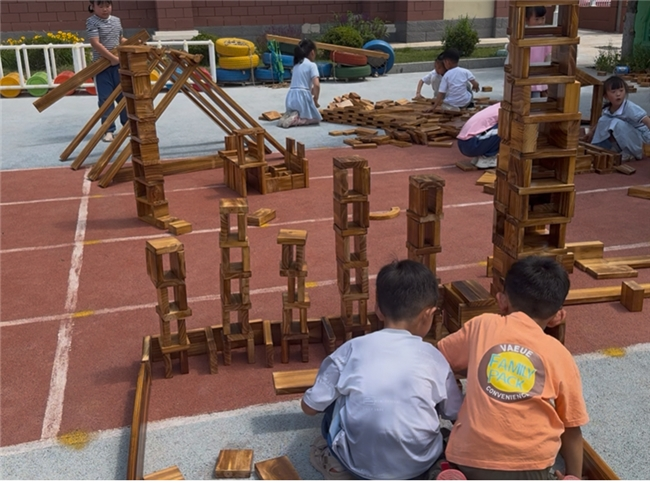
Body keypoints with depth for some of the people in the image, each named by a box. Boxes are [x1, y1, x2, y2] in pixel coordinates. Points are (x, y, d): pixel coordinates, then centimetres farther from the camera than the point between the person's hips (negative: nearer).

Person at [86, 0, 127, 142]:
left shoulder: (116, 20, 10)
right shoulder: (92, 22, -9)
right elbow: (96, 44, -19)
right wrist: (112, 58, -22)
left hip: (118, 64, 5)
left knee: (124, 95, 11)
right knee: (105, 99, -2)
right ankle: (109, 130, 3)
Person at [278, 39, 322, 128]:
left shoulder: (296, 64, 19)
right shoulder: (312, 65, -2)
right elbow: (316, 85, -13)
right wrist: (315, 100, -2)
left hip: (290, 97, 7)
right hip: (302, 96, -7)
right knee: (316, 118, 12)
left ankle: (289, 115, 1)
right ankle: (294, 119, -13)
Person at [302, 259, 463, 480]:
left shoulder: (352, 349, -6)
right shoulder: (433, 358, -4)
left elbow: (309, 407, 2)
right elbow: (456, 415, 10)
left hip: (357, 461, -1)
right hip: (418, 464, 1)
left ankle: (343, 472, 10)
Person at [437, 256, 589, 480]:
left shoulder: (482, 325, 7)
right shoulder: (559, 355, 7)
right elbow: (572, 427, 13)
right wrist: (575, 477, 26)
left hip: (469, 458, 2)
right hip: (527, 467, -1)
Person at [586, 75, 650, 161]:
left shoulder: (629, 107, -27)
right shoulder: (607, 109, -6)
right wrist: (592, 132, 27)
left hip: (640, 138, -7)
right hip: (624, 138, 7)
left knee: (618, 124, -30)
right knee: (604, 120, -5)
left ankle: (633, 152, -14)